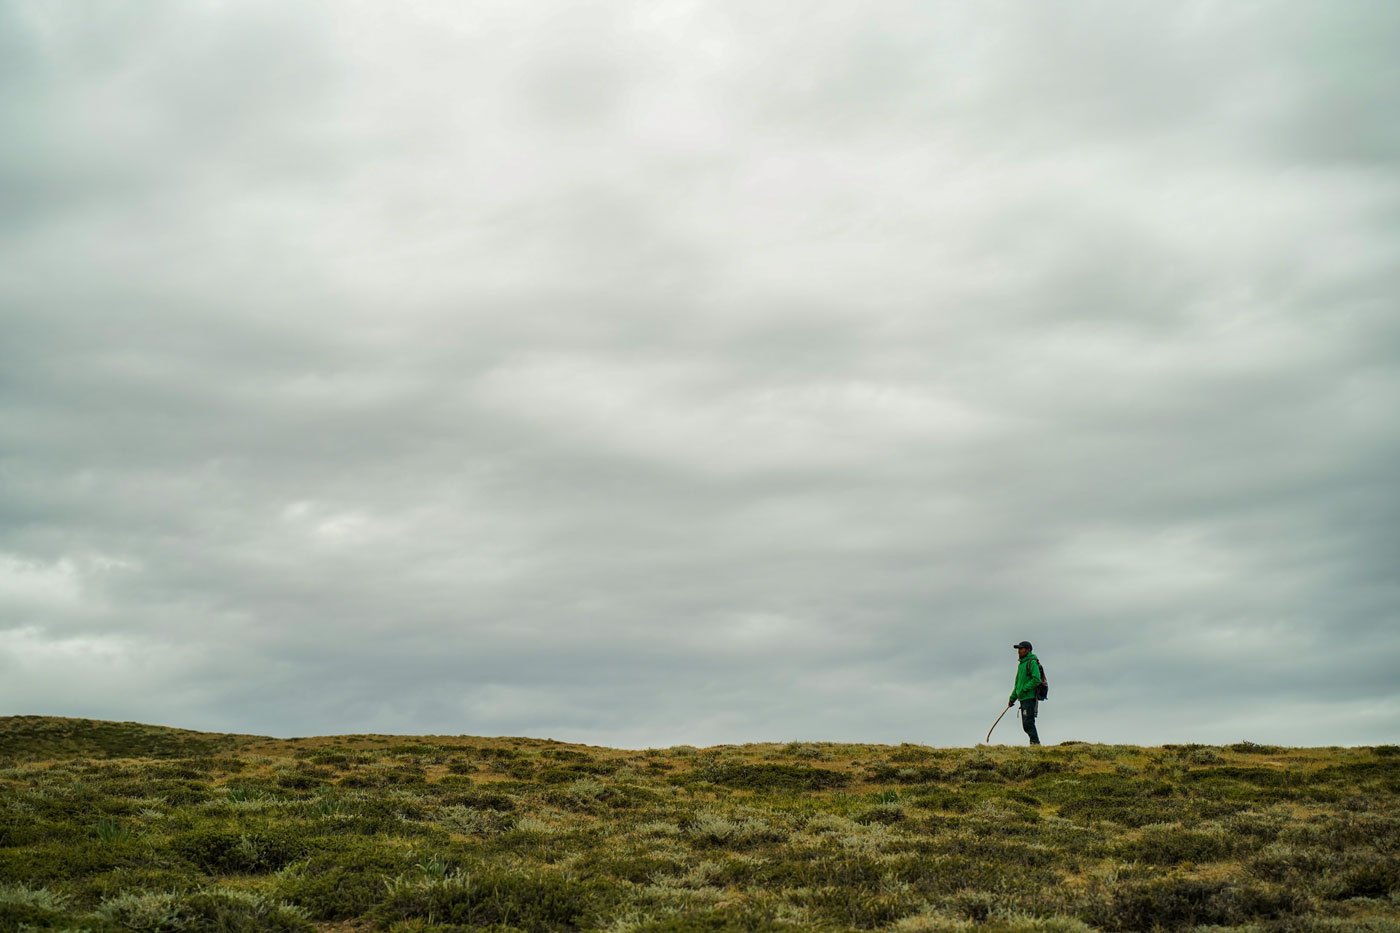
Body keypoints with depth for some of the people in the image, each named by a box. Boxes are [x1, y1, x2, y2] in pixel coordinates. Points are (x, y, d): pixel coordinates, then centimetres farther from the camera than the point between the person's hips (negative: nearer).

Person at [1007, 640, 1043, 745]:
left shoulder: (1032, 662, -8)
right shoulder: (1021, 664, 22)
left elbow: (1036, 679, -20)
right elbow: (1018, 684, 27)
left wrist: (1024, 689, -19)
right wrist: (1012, 698, 23)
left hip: (1030, 698, -10)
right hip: (1023, 699, 10)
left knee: (1028, 723, -14)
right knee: (1026, 725, 9)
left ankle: (1035, 743, -13)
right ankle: (1035, 743, 13)